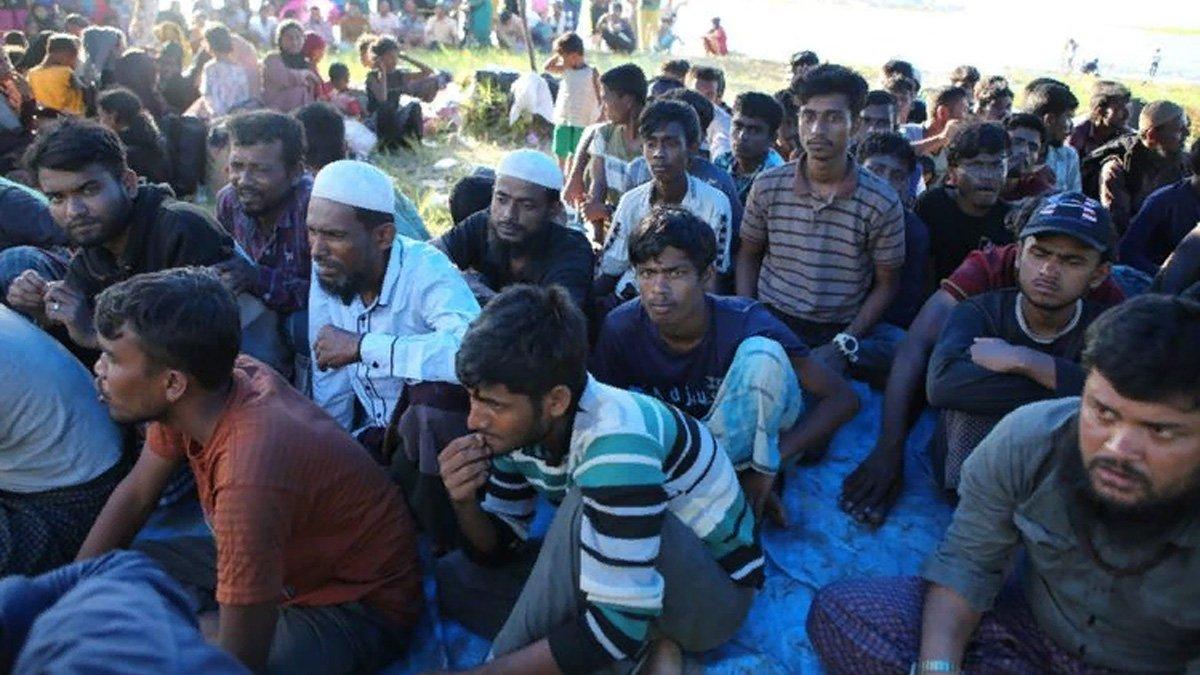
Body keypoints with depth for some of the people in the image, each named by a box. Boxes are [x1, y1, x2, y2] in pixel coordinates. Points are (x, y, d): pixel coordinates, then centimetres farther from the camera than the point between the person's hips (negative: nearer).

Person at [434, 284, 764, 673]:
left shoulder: (615, 441, -34)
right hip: (625, 572, 8)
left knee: (586, 506, -34)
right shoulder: (517, 422, -9)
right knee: (452, 576, -3)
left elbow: (616, 627, -34)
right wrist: (464, 502, -19)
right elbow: (498, 547, 3)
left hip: (717, 589, -8)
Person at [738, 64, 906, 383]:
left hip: (844, 330, 0)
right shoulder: (768, 186, 0)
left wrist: (843, 346, -11)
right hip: (771, 319, 0)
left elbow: (886, 284, 3)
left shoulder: (881, 203, -5)